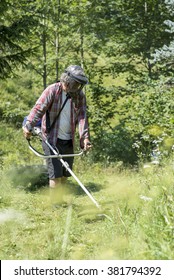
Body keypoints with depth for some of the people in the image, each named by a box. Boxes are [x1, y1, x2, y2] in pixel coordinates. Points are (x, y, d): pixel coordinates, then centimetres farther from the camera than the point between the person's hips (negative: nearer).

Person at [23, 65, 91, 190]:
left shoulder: (80, 95, 1)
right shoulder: (52, 91, -11)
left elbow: (82, 117, -5)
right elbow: (39, 108, -19)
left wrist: (85, 137, -17)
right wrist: (28, 126, -34)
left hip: (69, 140, 5)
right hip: (52, 138, -5)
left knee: (66, 173, 11)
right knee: (56, 173, -8)